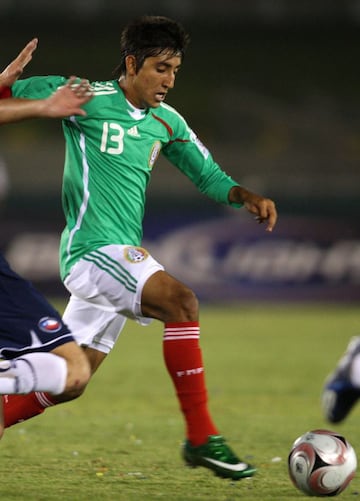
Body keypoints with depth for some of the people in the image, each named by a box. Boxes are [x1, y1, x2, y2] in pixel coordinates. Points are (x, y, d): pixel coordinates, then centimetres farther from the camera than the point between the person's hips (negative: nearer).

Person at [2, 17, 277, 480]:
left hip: (122, 257, 8)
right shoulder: (88, 99, -7)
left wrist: (244, 195, -2)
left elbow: (207, 175, 18)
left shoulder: (166, 121, 13)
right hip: (92, 247, -8)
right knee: (181, 301, -26)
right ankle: (201, 437, -24)